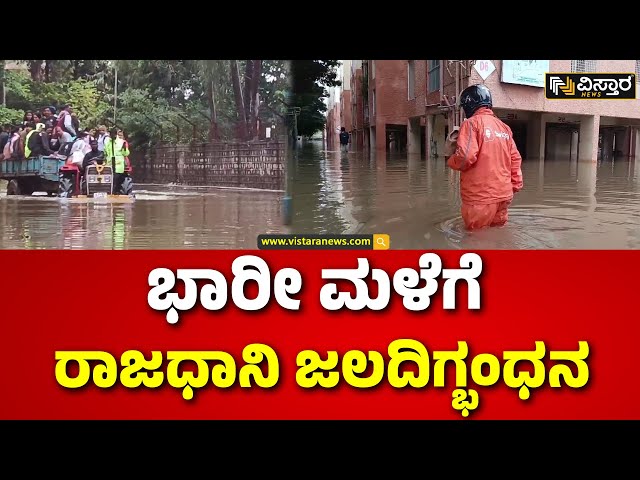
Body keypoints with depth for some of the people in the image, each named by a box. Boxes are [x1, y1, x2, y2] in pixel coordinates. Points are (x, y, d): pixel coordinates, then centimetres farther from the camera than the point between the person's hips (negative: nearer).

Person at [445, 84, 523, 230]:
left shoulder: (472, 123, -7)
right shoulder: (504, 126, 14)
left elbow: (466, 156, -19)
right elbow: (515, 159, 12)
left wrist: (451, 160, 2)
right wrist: (515, 185, 19)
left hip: (480, 198, -7)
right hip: (504, 195, 7)